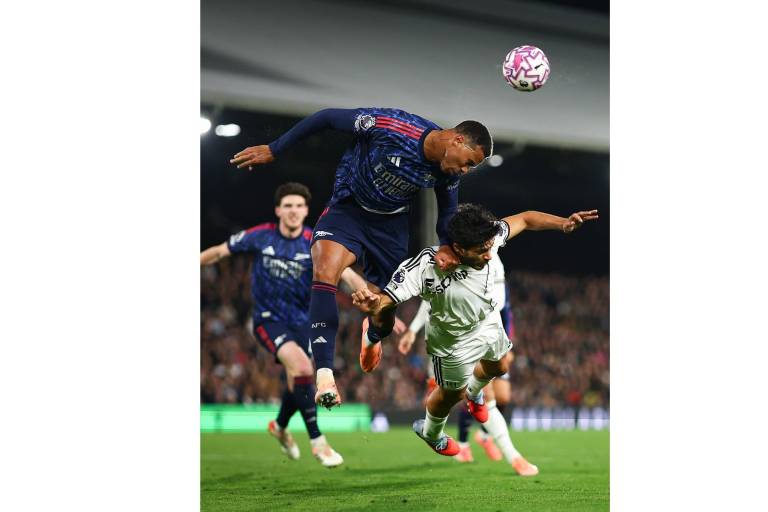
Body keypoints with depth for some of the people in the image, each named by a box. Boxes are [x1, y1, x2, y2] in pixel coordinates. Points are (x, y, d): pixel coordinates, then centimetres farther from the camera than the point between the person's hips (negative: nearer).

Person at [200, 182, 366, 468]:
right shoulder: (260, 236, -10)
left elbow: (349, 276, -19)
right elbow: (219, 252, 4)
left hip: (300, 321, 3)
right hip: (268, 319, -3)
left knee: (298, 379, 11)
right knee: (301, 367, -26)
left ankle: (280, 426, 45)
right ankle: (317, 440, -18)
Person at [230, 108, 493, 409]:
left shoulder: (447, 172, -12)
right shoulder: (391, 126, -29)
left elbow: (447, 210, 8)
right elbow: (328, 117, -19)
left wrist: (447, 247, -12)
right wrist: (273, 150, -15)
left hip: (391, 223, 4)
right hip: (348, 209, -4)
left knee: (384, 319, 7)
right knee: (325, 271, -34)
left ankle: (372, 334, 49)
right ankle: (325, 375, -37)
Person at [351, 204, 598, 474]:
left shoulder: (487, 238, -30)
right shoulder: (426, 267, -44)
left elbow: (525, 219, -15)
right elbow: (388, 297, -47)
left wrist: (563, 223, -28)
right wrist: (372, 302, -71)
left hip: (489, 322, 5)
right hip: (455, 340, -5)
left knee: (499, 367, 33)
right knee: (452, 393, 21)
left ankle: (474, 391, 69)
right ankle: (430, 432, 55)